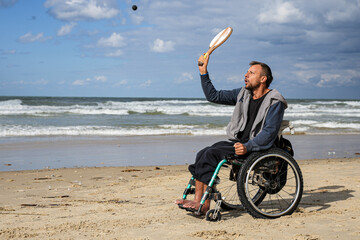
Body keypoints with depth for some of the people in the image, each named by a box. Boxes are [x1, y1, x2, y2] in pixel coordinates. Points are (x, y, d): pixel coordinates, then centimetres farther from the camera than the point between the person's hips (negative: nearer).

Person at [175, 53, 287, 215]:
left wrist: (247, 147, -28)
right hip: (236, 141, 7)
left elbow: (270, 132, -17)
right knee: (202, 154, -17)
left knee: (211, 154, -24)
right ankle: (198, 201, -23)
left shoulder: (275, 102, -7)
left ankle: (204, 204, -20)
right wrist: (203, 72, 10)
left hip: (257, 147, -7)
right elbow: (214, 96, 18)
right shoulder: (243, 93, 15)